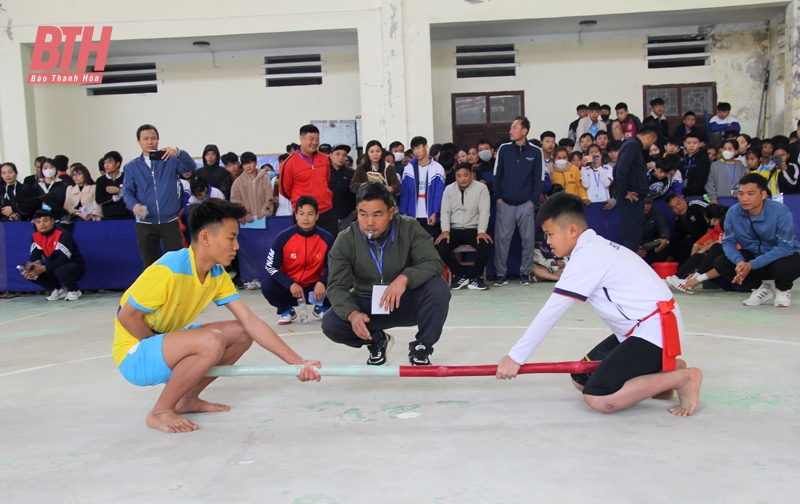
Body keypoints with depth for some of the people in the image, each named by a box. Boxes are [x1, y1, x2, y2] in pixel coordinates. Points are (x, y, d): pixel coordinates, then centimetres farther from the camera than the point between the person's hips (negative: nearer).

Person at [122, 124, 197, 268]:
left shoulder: (171, 160, 3)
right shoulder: (132, 166, 6)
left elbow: (190, 167, -13)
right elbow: (127, 191, 2)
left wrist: (178, 152, -33)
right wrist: (134, 205, -21)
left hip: (170, 222, -1)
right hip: (145, 224, 1)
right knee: (150, 266, 10)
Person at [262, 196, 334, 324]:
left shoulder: (326, 238, -9)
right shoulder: (283, 237, -13)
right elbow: (271, 267, -12)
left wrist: (321, 283, -24)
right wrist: (290, 284, -24)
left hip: (314, 287, 1)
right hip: (289, 287, -1)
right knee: (267, 287, -28)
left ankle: (322, 308, 10)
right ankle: (286, 311, 5)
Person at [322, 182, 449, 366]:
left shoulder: (409, 228, -15)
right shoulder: (345, 240, -13)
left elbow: (434, 263, -23)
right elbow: (337, 286, -16)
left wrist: (404, 278, -42)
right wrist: (352, 314, -37)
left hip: (407, 302, -1)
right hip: (368, 306, 1)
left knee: (438, 287, -30)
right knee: (330, 324, -24)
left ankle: (420, 348, -6)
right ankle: (377, 341, 9)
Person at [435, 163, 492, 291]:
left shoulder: (481, 188, -4)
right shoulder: (449, 189, 5)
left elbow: (484, 211, -11)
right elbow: (445, 211, 2)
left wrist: (481, 232, -24)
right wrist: (445, 231, -14)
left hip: (473, 229, -2)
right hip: (454, 230, 2)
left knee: (486, 246, -32)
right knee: (439, 247, -25)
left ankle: (476, 277, -6)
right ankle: (459, 276, -3)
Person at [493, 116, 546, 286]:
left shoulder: (535, 152, -1)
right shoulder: (504, 149, 4)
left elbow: (539, 179, 1)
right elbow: (497, 175, 7)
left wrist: (533, 200, -5)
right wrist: (498, 197, 0)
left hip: (526, 204, -1)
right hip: (505, 203, 1)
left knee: (528, 239, 3)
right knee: (501, 239, -2)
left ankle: (525, 273, 14)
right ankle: (501, 274, 6)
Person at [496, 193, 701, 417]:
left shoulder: (586, 256, -18)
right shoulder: (597, 246, 11)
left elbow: (551, 313, -17)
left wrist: (516, 357, -12)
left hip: (655, 330, -10)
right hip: (639, 329, 10)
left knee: (598, 398, -22)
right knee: (581, 379, 12)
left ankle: (681, 376, -8)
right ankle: (660, 369, 12)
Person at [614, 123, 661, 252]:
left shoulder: (633, 145, 17)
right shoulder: (633, 145, -12)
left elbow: (618, 170, 21)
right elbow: (621, 169, -24)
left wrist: (621, 190, 16)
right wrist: (624, 192, -16)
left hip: (633, 198, 10)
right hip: (631, 199, -10)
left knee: (628, 235, 13)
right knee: (632, 237, -9)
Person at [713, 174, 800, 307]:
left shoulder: (780, 211, -26)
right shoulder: (733, 212, -15)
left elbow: (785, 247, -29)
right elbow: (728, 241, -10)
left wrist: (752, 265, -36)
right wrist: (739, 261, -33)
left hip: (784, 256, -4)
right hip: (753, 256, 4)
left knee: (783, 266, -38)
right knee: (720, 263, -18)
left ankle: (783, 290, 2)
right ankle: (760, 288, 6)